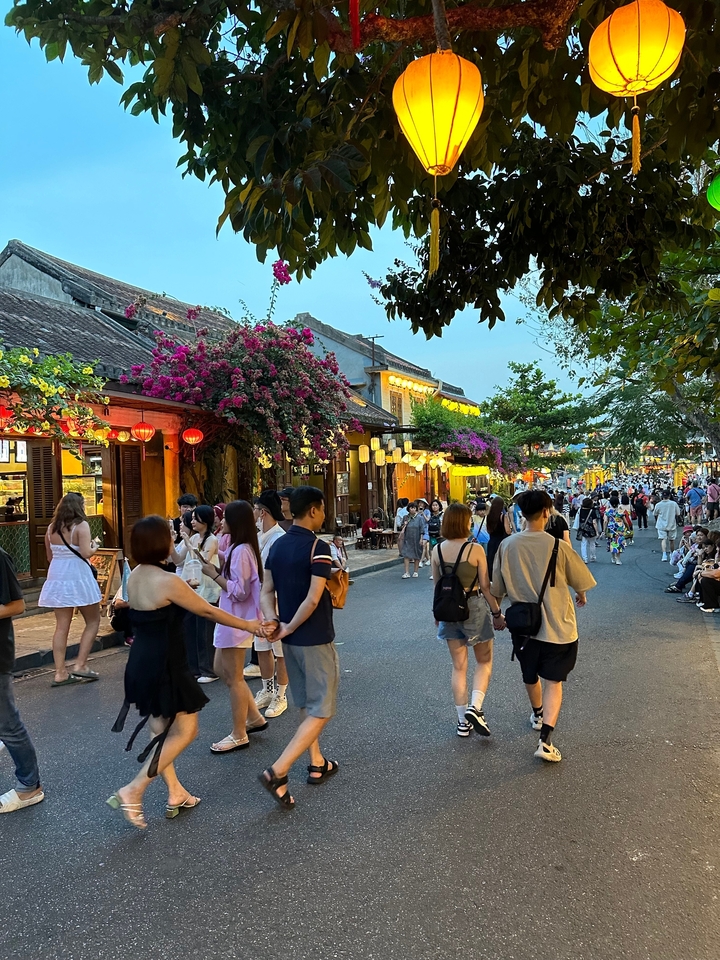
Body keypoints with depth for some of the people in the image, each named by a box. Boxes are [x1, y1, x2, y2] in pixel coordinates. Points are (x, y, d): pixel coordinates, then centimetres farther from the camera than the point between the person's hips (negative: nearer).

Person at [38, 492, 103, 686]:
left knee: (62, 626, 9)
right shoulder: (81, 525, -10)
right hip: (79, 578, -6)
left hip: (57, 579, 6)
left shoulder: (51, 528, 9)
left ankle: (60, 672, 8)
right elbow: (86, 553, -20)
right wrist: (95, 547, 0)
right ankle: (80, 665, 2)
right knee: (93, 621, 9)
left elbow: (50, 556, 16)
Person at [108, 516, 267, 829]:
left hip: (140, 664, 9)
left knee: (161, 731, 19)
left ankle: (175, 794, 30)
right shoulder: (168, 582, -22)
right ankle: (133, 791, 2)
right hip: (164, 667, -9)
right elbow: (208, 611, -13)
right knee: (185, 732, 4)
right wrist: (247, 625, -2)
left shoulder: (133, 577, 1)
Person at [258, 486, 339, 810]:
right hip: (315, 638, -8)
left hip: (291, 639, 8)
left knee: (306, 704, 21)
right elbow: (313, 599, -24)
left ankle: (317, 764, 32)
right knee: (321, 711, 0)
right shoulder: (318, 547, -18)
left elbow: (267, 591, 4)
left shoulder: (277, 546, 6)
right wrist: (289, 627, -13)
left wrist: (271, 620, -9)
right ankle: (277, 772, -9)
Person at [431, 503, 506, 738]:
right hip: (474, 608, -4)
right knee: (484, 661, 16)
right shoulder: (475, 549, -15)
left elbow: (437, 586, 6)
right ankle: (475, 708, -2)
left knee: (458, 667, 13)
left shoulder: (437, 550, -3)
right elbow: (485, 587, -11)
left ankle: (463, 721, 19)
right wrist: (497, 613, 0)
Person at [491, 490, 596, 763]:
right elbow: (580, 581, -2)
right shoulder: (558, 546, -17)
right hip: (557, 625, -3)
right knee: (553, 681, 6)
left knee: (530, 675, 24)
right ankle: (545, 740, -5)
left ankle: (538, 715, 47)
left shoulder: (507, 546, -10)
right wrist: (581, 596, 21)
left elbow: (497, 589, 1)